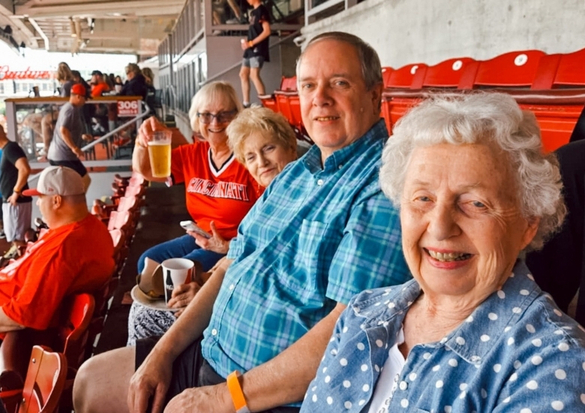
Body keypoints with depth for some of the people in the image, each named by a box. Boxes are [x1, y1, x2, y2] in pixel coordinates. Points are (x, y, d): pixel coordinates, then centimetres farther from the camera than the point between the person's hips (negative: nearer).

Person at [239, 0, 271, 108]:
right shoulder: (253, 11, 18)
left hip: (258, 49, -10)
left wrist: (251, 43, -16)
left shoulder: (262, 10, -8)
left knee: (254, 75, -18)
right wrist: (247, 42, 5)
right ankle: (246, 103, 14)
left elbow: (267, 31, -16)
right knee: (243, 74, 9)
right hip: (250, 50, 10)